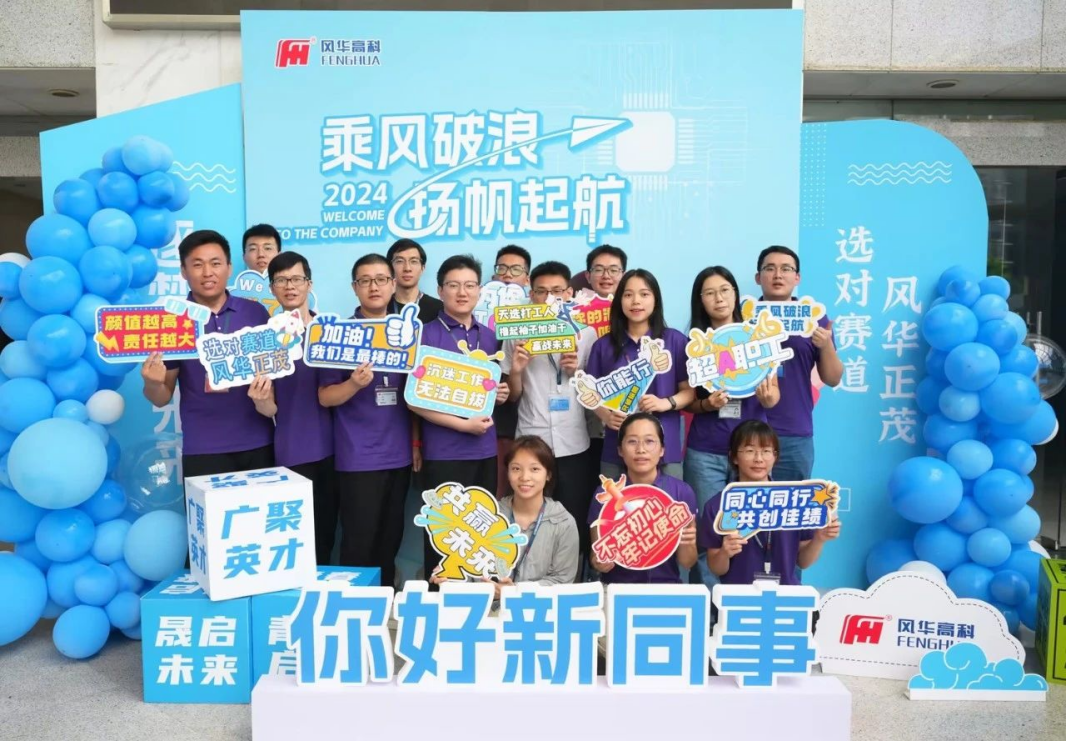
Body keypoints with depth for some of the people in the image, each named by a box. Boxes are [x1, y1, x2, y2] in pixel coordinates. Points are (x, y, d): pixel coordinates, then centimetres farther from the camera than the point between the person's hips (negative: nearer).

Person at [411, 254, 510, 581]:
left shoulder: (490, 337, 10)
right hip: (443, 452, -5)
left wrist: (502, 393, -2)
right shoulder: (425, 336, -6)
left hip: (485, 450, 5)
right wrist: (464, 424, -17)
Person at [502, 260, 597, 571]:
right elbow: (513, 395, 8)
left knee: (575, 523, 5)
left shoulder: (586, 333, 6)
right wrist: (516, 369, -11)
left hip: (573, 445, 0)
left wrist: (578, 372, -8)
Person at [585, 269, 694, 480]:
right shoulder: (604, 345, 7)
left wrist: (666, 403, -15)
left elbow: (689, 391, 4)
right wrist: (606, 415, -11)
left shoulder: (675, 340, 2)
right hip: (616, 451, 1)